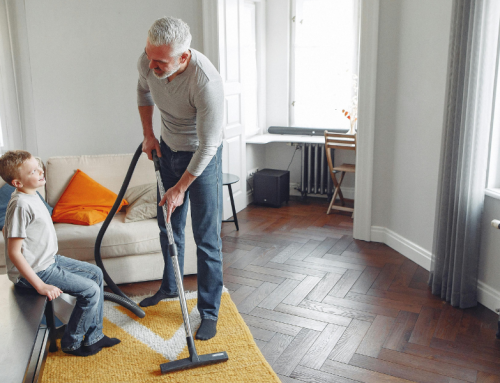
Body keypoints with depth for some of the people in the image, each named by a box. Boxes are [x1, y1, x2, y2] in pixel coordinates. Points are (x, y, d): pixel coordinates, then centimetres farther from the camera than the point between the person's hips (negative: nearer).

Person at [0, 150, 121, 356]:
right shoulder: (20, 205, -26)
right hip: (33, 270, -10)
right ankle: (71, 343, 9)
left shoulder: (31, 195, 5)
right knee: (91, 291, -12)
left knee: (95, 273, 12)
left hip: (49, 260, 10)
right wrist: (40, 286, -26)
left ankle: (94, 336, 19)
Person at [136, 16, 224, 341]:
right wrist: (148, 134, 6)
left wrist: (181, 187, -21)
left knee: (207, 237, -3)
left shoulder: (207, 82, -36)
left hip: (202, 156, -6)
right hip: (168, 148, 6)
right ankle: (170, 287, 40)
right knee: (169, 225, 18)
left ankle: (209, 311, 12)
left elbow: (207, 146, -28)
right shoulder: (148, 62, -18)